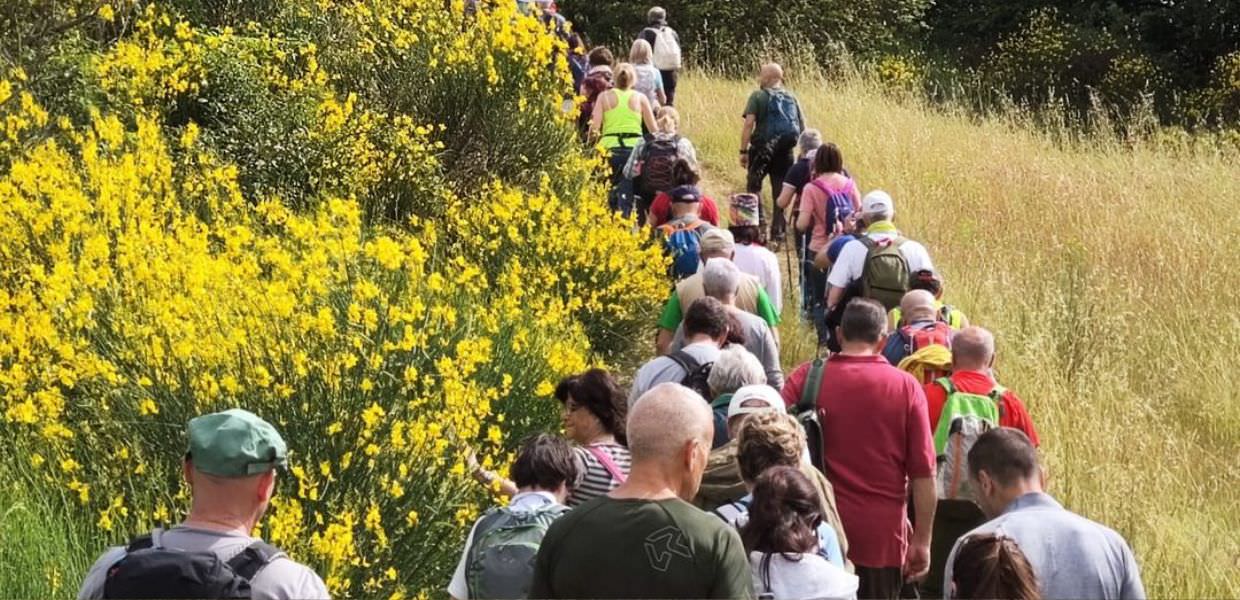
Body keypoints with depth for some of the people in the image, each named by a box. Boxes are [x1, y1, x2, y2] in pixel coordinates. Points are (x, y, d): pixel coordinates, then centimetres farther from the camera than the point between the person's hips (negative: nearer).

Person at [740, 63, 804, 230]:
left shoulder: (758, 96, -4)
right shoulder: (791, 98, 10)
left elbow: (749, 123, -13)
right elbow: (802, 127, 9)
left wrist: (743, 151, -12)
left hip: (763, 149, -4)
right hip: (785, 152, 4)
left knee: (754, 185, 8)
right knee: (780, 191, 10)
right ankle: (779, 230, 12)